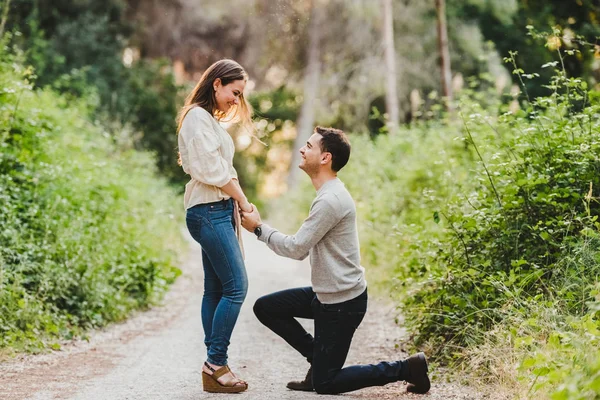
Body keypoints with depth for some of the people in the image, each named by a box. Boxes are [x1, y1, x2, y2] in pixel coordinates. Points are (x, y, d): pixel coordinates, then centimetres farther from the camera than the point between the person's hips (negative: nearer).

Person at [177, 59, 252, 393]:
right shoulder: (197, 117, -8)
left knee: (216, 288, 7)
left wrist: (236, 208, 5)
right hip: (209, 211, -10)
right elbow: (214, 171, -14)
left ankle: (213, 366, 8)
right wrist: (244, 202, -5)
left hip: (219, 211, 10)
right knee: (236, 286, -13)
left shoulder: (210, 119, 22)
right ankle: (216, 364, -9)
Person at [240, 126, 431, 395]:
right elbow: (305, 247, 13)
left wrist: (259, 228, -9)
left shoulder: (330, 200, -24)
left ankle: (406, 368, 2)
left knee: (324, 383, -1)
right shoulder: (329, 193, 9)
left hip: (342, 302, -10)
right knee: (265, 308, 11)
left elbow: (297, 249, -20)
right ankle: (319, 358, 17)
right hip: (326, 294, 10)